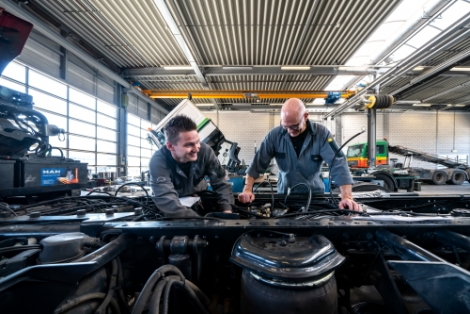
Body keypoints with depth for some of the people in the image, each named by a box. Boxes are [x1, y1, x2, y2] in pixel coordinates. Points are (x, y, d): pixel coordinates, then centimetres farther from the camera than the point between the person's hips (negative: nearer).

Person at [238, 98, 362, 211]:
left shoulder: (321, 133, -12)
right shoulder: (275, 135, -11)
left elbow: (338, 163, -17)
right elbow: (258, 163, -8)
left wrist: (347, 197, -28)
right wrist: (247, 189, -17)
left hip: (314, 193, 0)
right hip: (284, 194, 1)